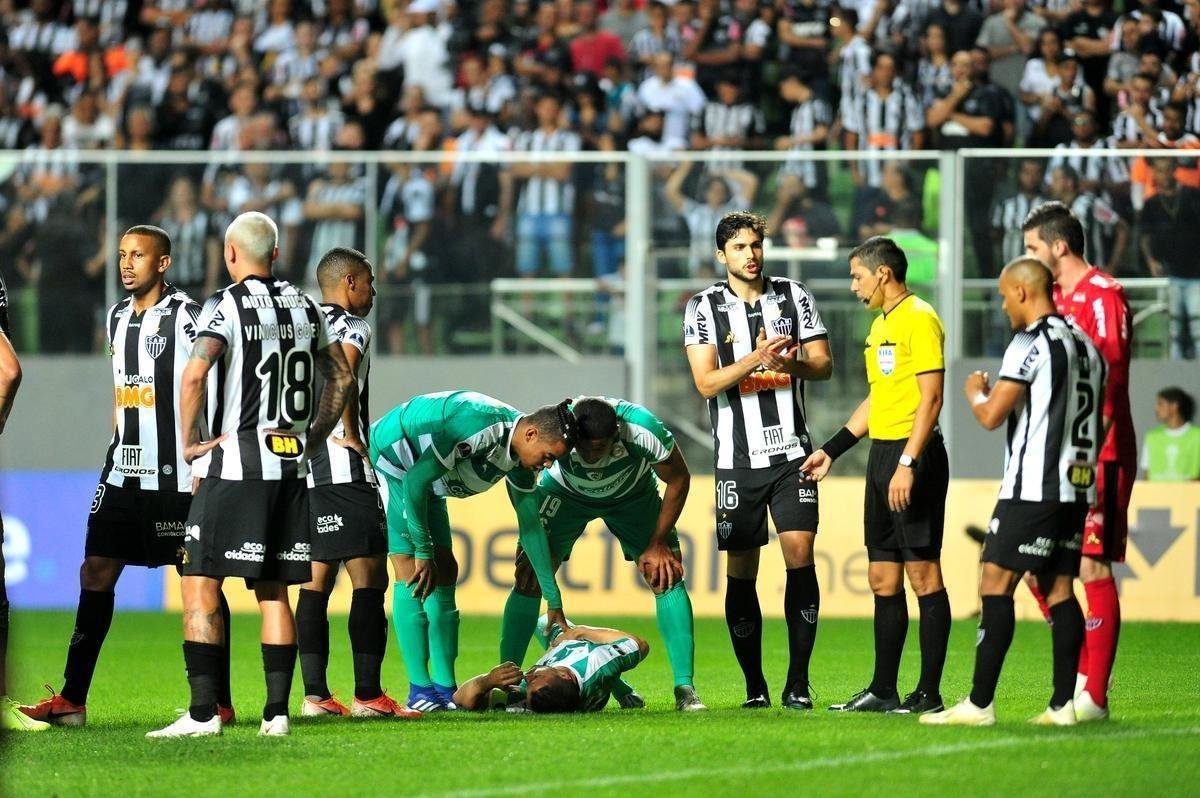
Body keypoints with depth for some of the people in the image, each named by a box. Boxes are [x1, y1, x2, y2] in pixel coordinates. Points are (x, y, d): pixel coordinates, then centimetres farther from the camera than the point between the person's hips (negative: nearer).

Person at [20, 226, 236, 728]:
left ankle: (219, 702, 7)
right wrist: (117, 452, 18)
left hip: (176, 476, -7)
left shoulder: (184, 315, -9)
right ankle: (72, 700, 5)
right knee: (96, 573, 3)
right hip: (124, 473, 7)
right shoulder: (117, 317, 13)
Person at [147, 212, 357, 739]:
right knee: (273, 591, 11)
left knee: (200, 586, -4)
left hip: (236, 463, -6)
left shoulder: (228, 305, -8)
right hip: (291, 465, 6)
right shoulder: (305, 307, 12)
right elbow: (341, 377, 20)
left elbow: (194, 375, -21)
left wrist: (190, 441, -10)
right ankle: (276, 712, 5)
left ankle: (203, 711, -11)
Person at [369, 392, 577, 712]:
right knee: (412, 575, -16)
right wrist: (424, 551, -24)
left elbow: (531, 527, 6)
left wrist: (554, 602, 7)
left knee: (444, 572, 3)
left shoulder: (521, 459, -4)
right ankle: (420, 690, -15)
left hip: (421, 485, 10)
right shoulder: (481, 426, -33)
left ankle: (445, 688, 4)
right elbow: (415, 481, -31)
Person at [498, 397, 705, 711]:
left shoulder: (643, 430, -39)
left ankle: (685, 688, -8)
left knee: (667, 575, -13)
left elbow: (679, 480, -17)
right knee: (530, 577, -15)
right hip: (567, 493, 0)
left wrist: (658, 543, -13)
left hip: (633, 496, 0)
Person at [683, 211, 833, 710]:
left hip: (791, 452, 1)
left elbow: (823, 364, 5)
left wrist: (793, 363, -16)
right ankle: (754, 684, 10)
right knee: (741, 571, 1)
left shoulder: (794, 296, 7)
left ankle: (798, 682, -6)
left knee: (800, 556, -10)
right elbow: (706, 383, -9)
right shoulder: (704, 308, 0)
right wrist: (757, 358, -23)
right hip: (737, 458, -1)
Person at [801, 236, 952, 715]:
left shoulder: (919, 319, -11)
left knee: (922, 573, -7)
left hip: (914, 455, -10)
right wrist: (831, 450, 25)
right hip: (881, 454, 10)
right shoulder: (879, 325, 18)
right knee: (882, 577, 10)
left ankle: (929, 694, -5)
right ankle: (883, 691, 15)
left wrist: (908, 463, -23)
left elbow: (931, 397, -17)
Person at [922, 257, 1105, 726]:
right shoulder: (1086, 345, 15)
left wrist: (975, 393, 6)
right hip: (1078, 487, 8)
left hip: (1033, 489, -8)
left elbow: (991, 416, -13)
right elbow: (1098, 419, 22)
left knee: (996, 583, -6)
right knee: (1058, 589, 9)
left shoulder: (1032, 344, -11)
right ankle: (1063, 704, 3)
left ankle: (979, 703, -10)